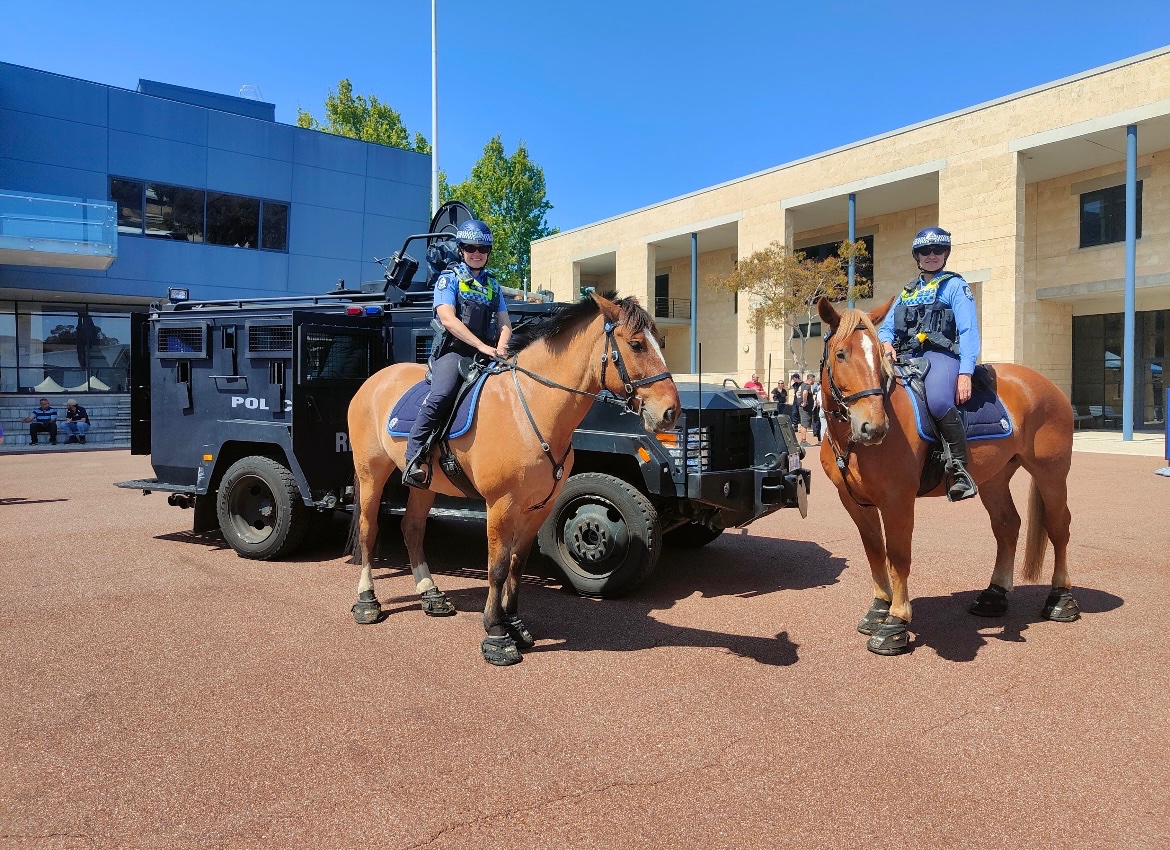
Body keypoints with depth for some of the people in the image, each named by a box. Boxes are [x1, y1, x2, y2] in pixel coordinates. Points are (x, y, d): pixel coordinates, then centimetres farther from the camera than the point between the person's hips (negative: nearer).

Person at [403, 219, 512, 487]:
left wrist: (501, 347, -7)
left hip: (484, 353, 6)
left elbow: (504, 323, 17)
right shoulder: (449, 278, 5)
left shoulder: (492, 283, 21)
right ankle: (413, 457, -26)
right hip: (452, 350, -6)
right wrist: (483, 347, -19)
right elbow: (448, 319, -10)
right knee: (442, 394, -32)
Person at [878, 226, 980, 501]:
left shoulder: (955, 285, 8)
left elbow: (968, 332, -3)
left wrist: (965, 373, -16)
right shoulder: (907, 291, 25)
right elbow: (886, 327, 23)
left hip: (940, 356, -6)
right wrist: (886, 343, -4)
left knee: (938, 401, -37)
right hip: (905, 359, 6)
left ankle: (960, 468, -24)